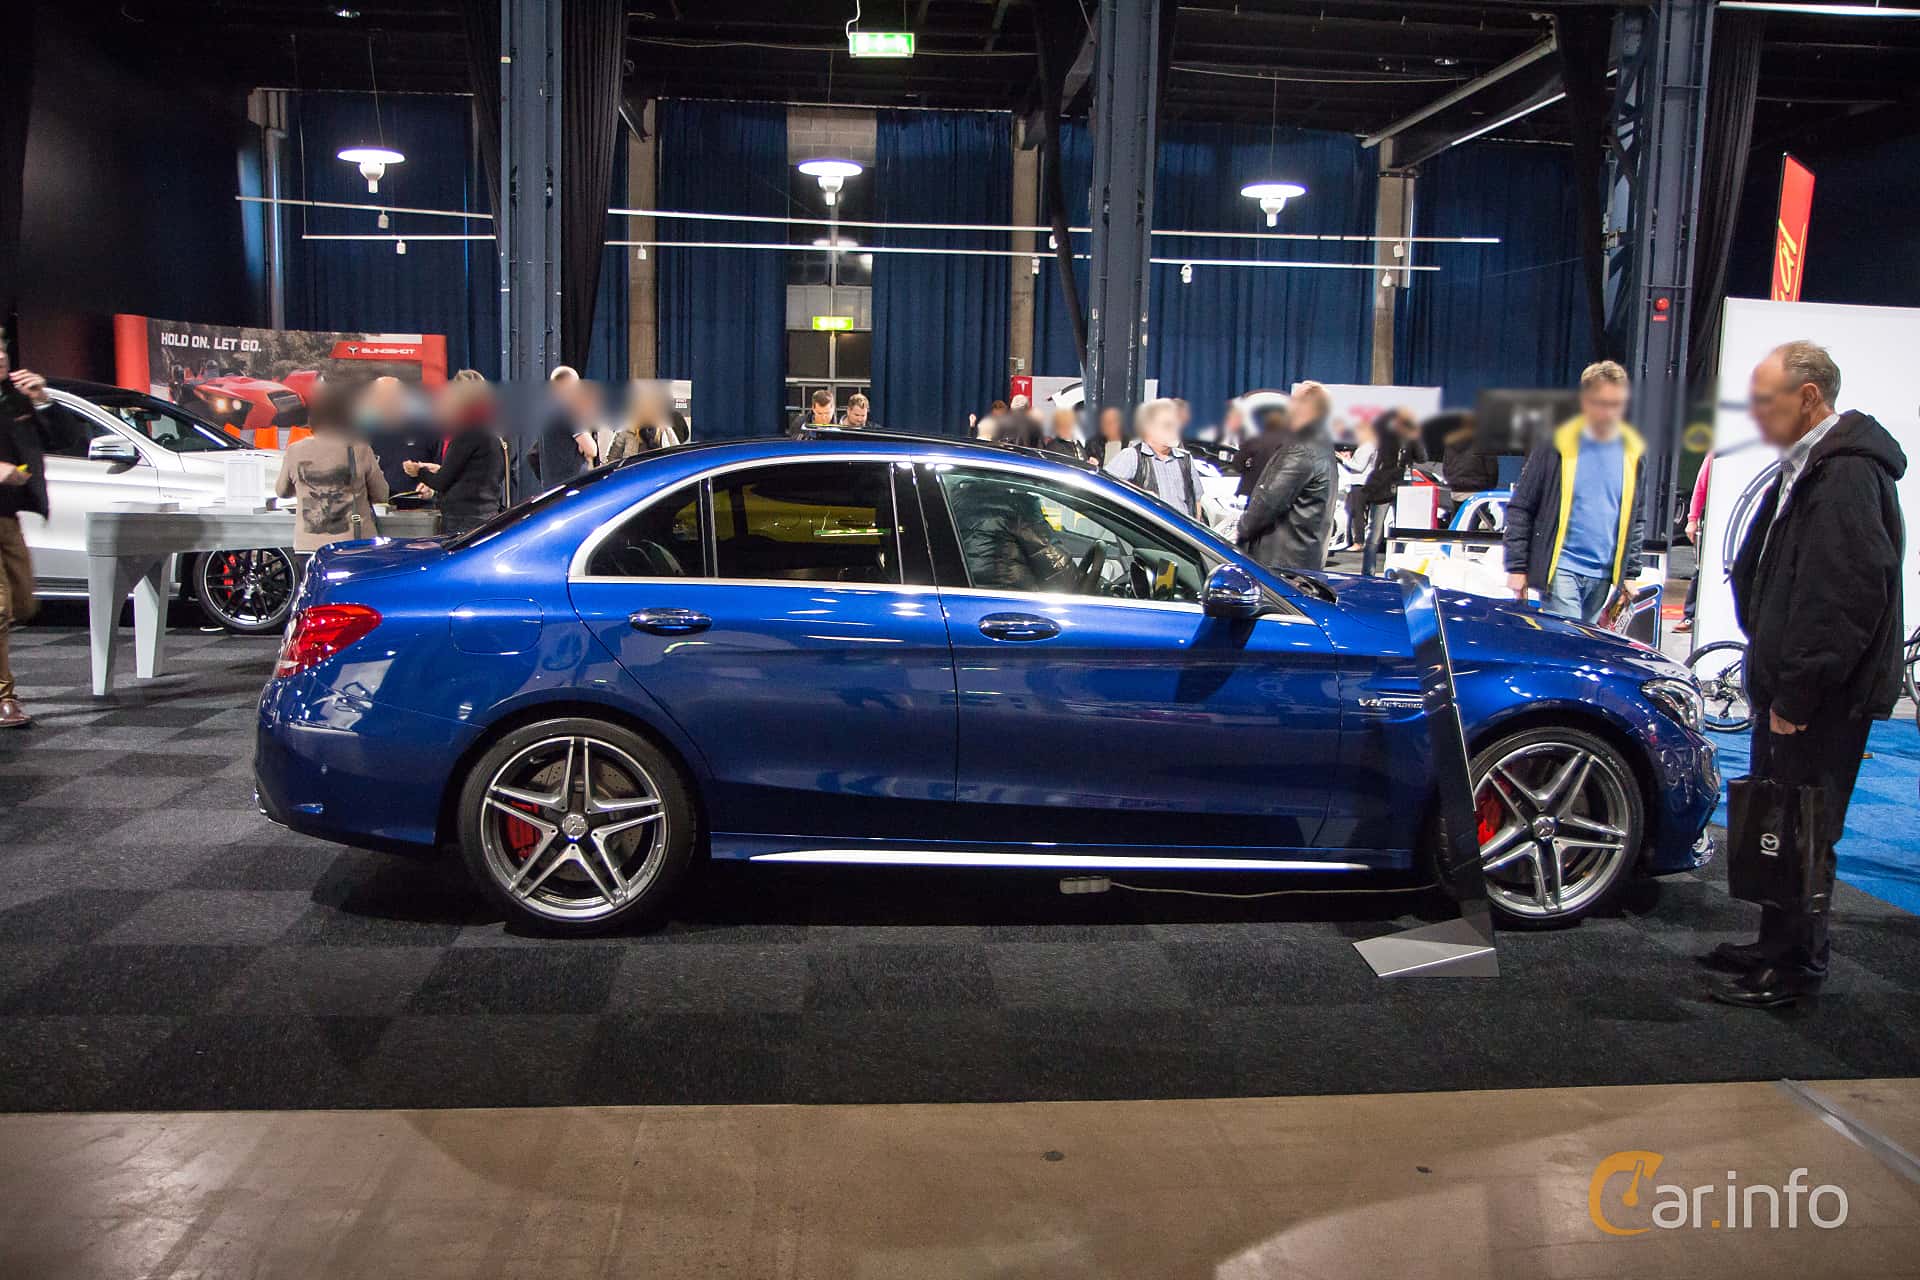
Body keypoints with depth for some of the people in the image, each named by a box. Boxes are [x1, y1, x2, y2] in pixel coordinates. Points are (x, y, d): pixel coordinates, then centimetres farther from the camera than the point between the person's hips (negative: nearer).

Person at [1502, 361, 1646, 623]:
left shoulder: (1634, 454, 9)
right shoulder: (1556, 446, -4)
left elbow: (1635, 520, 18)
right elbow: (1520, 509, -1)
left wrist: (1630, 573, 13)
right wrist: (1516, 567, -5)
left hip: (1604, 577, 4)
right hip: (1560, 569, -4)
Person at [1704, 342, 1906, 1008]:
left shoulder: (1847, 475, -19)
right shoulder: (1806, 468, 14)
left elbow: (1847, 598, -25)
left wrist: (1795, 694, -21)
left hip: (1822, 701, -10)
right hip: (1790, 689, 10)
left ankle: (1798, 966, 11)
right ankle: (1777, 945, 31)